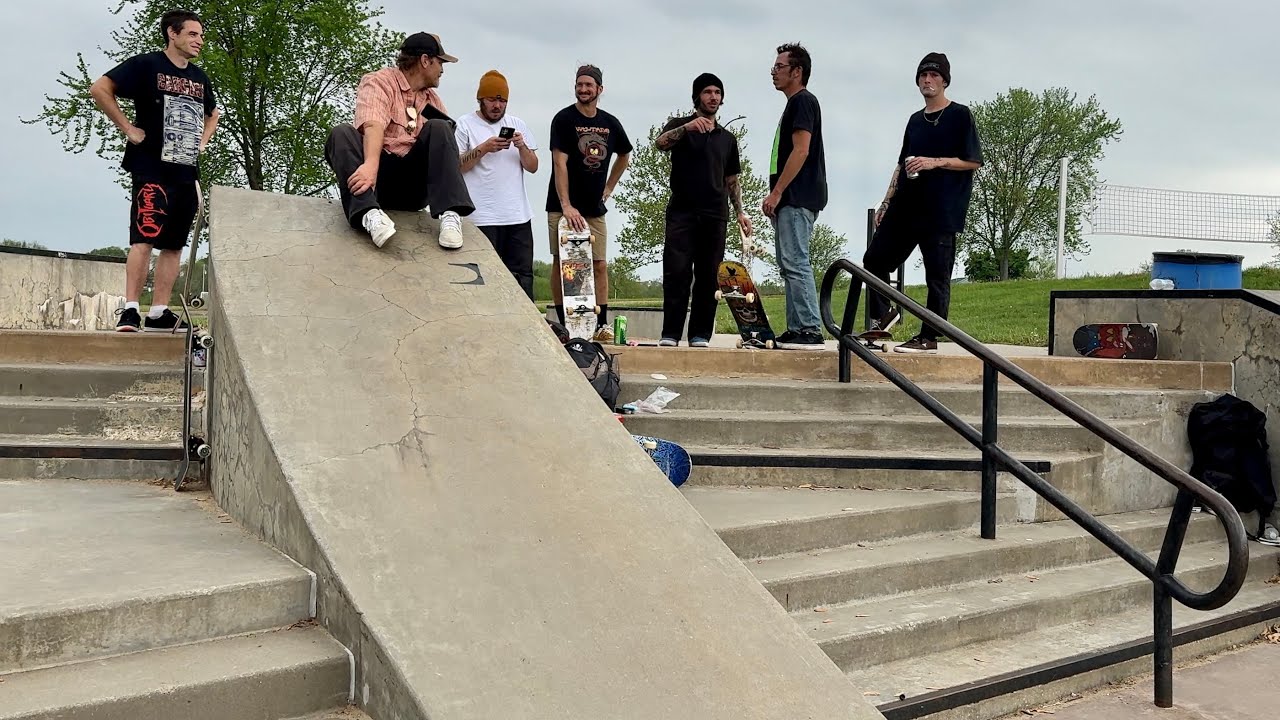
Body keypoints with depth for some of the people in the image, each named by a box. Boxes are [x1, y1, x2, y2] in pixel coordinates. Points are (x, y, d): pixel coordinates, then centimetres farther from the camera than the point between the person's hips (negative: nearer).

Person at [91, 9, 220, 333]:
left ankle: (159, 313, 8)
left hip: (187, 173, 7)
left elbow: (212, 115, 34)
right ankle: (130, 310, -14)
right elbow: (100, 88, -10)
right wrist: (128, 128, -12)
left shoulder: (200, 78, 17)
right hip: (152, 168, -7)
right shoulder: (146, 64, -3)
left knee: (174, 244, 5)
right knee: (145, 237, -15)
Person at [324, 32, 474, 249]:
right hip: (378, 175, -4)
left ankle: (450, 213, -30)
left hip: (414, 183, 4)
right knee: (342, 133, -26)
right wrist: (371, 164, -37)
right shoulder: (379, 82, 1)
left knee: (438, 128, -13)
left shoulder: (432, 98, 20)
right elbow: (373, 126, -20)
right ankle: (369, 213, -50)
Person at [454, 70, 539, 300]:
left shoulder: (517, 124, 16)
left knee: (523, 276, 3)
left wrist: (522, 147, -6)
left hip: (518, 216, 4)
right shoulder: (465, 124, 4)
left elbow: (533, 167, 13)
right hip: (482, 218, -4)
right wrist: (484, 148, -13)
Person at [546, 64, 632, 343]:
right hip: (564, 208, -4)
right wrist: (566, 206, -24)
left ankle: (602, 325, 8)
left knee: (600, 266, 3)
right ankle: (564, 325, 4)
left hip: (595, 208, 4)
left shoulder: (610, 124, 9)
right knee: (562, 264, -2)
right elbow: (560, 163, -15)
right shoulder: (564, 119, -6)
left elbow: (624, 156, 27)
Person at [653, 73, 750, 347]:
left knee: (708, 276, 0)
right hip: (682, 212, -3)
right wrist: (687, 127, -30)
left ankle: (700, 334, 3)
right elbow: (660, 143, -13)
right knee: (676, 273, -10)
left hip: (715, 215, 3)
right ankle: (670, 333, -9)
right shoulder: (680, 125, 9)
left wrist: (740, 213, 10)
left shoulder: (727, 138, 20)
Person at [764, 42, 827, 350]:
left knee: (795, 263, -12)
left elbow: (801, 151, -18)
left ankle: (810, 330, -12)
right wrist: (777, 195, 19)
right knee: (789, 264, 10)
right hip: (791, 199, 11)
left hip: (797, 198, -11)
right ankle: (796, 330, 12)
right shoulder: (795, 104, 22)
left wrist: (776, 192, -19)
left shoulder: (803, 101, -8)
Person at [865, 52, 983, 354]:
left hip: (941, 210, -7)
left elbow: (973, 161, -6)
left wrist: (934, 162, -16)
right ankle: (883, 315, 19)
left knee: (937, 276, -3)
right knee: (874, 259, 5)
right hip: (906, 206, 7)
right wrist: (887, 201, 17)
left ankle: (929, 338, 1)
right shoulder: (915, 120, 19)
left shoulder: (960, 115, 0)